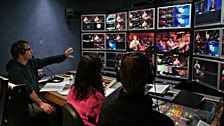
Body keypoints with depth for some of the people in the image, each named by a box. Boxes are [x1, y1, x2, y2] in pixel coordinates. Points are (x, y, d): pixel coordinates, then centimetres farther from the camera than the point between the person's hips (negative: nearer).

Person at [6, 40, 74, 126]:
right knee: (52, 111, -21)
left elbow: (47, 61, 9)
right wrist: (41, 103, -25)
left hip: (35, 97, 8)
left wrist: (64, 56, 6)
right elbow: (27, 89, -24)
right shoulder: (15, 69, -19)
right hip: (25, 104, -8)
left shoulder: (31, 62, 5)